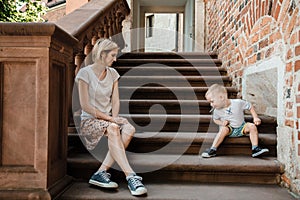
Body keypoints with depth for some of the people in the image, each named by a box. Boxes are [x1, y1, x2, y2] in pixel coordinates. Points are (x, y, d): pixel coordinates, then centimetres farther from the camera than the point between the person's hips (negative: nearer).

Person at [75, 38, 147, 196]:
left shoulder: (112, 73, 12)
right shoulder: (85, 73, -7)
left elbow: (115, 101, 8)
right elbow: (85, 106, -12)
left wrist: (115, 117, -12)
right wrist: (109, 118, -17)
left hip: (109, 119, 5)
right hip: (89, 121, -5)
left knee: (129, 129, -26)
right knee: (112, 129, -35)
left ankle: (101, 173, -27)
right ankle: (130, 176, -38)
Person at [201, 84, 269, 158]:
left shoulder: (238, 103, -17)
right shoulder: (217, 110, -11)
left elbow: (250, 107, -3)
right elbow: (215, 119, 8)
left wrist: (255, 118, -12)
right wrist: (221, 123, -13)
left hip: (241, 128, 1)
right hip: (229, 128, -1)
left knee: (252, 126, -21)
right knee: (223, 129, -32)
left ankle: (255, 149, -20)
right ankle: (213, 150, -31)